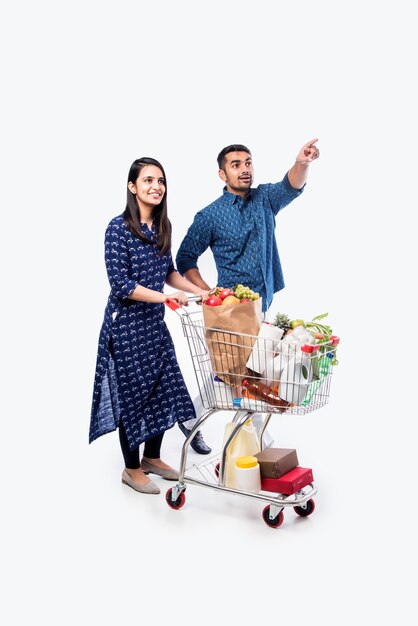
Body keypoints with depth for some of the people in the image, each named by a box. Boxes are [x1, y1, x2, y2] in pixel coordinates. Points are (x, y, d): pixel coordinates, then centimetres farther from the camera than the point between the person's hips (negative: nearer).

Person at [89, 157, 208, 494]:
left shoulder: (162, 225, 6)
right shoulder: (118, 228, -15)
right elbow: (121, 284, -20)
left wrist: (199, 291, 4)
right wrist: (166, 297, -29)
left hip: (154, 322, 7)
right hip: (126, 323, -7)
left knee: (164, 388, 11)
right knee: (133, 392, 3)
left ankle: (152, 457, 31)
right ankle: (132, 469, 21)